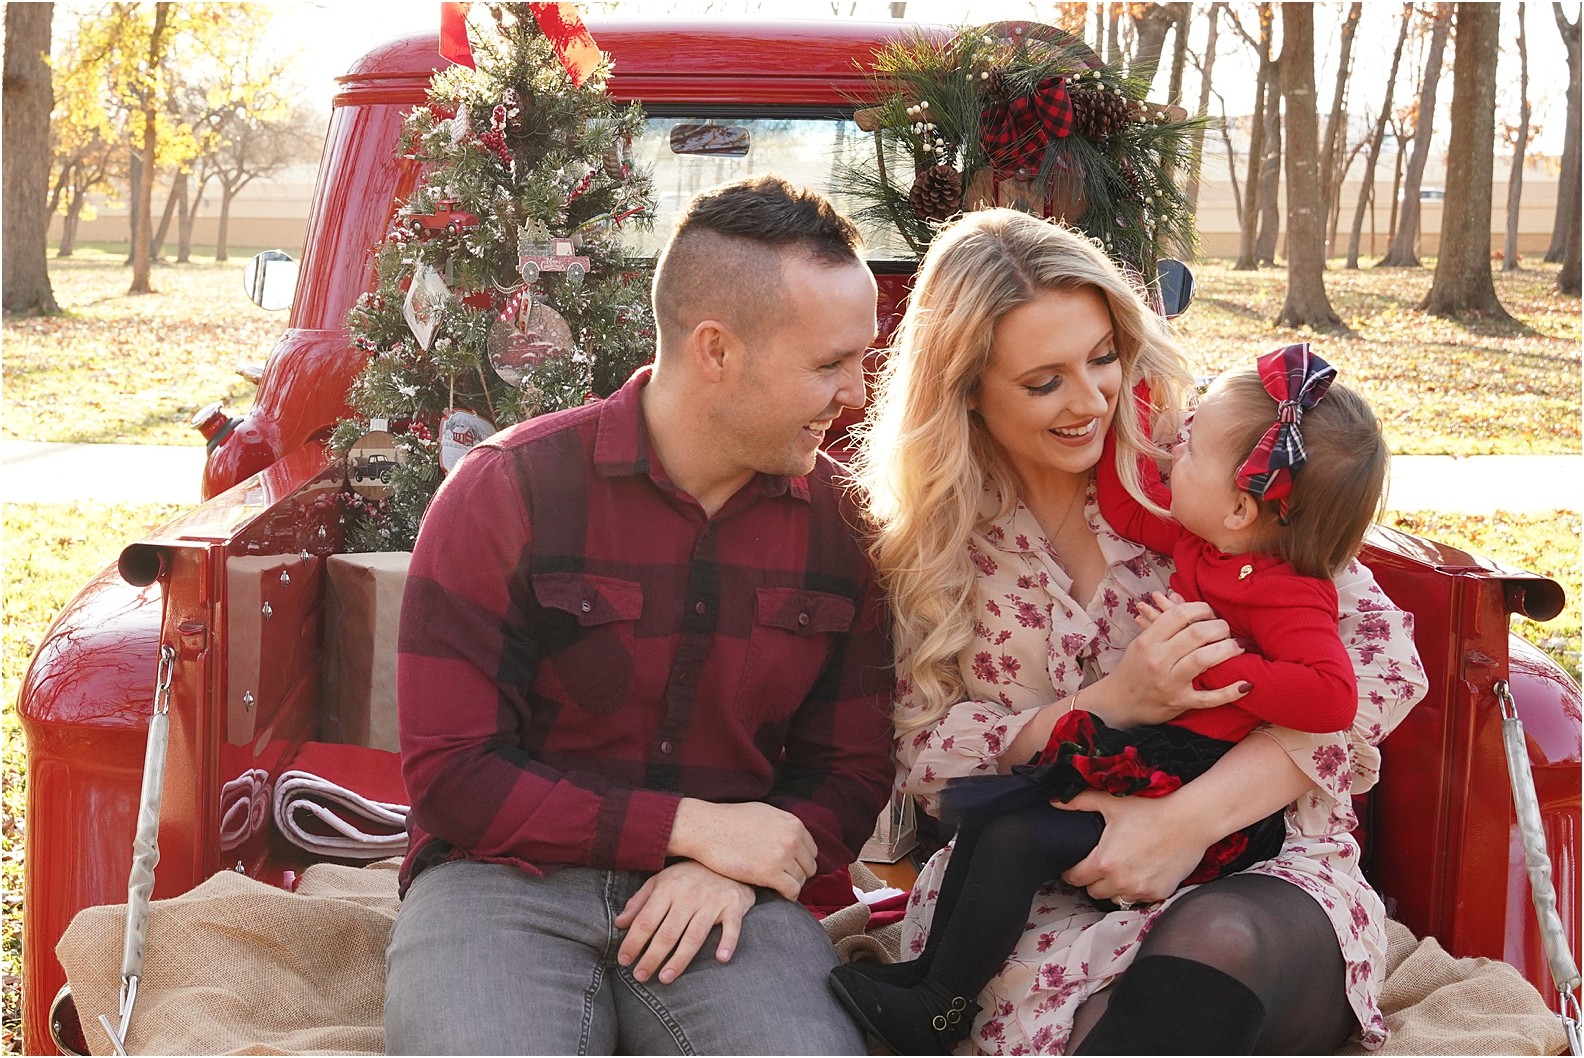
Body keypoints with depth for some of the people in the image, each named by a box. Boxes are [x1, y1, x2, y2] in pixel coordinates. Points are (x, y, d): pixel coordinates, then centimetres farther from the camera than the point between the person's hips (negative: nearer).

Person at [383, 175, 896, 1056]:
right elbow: (449, 772, -8)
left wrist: (732, 870, -11)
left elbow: (850, 770, 10)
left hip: (724, 898, 3)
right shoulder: (507, 491, -6)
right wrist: (689, 826, -14)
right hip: (508, 877, -3)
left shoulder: (836, 522, 5)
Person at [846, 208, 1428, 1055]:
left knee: (1220, 940, -36)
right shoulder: (926, 535, 6)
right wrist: (1115, 703, -17)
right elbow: (921, 754, 1)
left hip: (1255, 864, 0)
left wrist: (1190, 817, -18)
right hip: (1045, 898, 0)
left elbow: (1382, 653, -6)